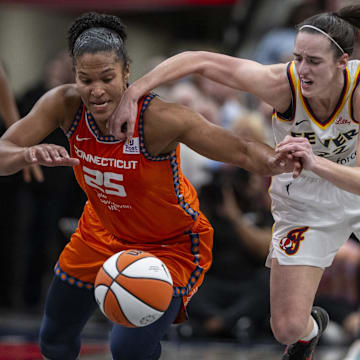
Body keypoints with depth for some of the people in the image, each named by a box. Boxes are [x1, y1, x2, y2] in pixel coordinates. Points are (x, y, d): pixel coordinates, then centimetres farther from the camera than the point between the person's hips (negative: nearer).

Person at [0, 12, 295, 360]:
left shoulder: (159, 119, -34)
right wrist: (30, 154, -49)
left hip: (171, 245, -5)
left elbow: (242, 151, -34)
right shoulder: (64, 104, -22)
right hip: (103, 232, 5)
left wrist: (276, 161, -57)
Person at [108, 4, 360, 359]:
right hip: (304, 202, 1)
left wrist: (314, 162, -58)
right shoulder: (282, 83, -29)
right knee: (288, 328, -1)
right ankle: (311, 328, 35)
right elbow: (199, 61, -27)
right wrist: (131, 94, -35)